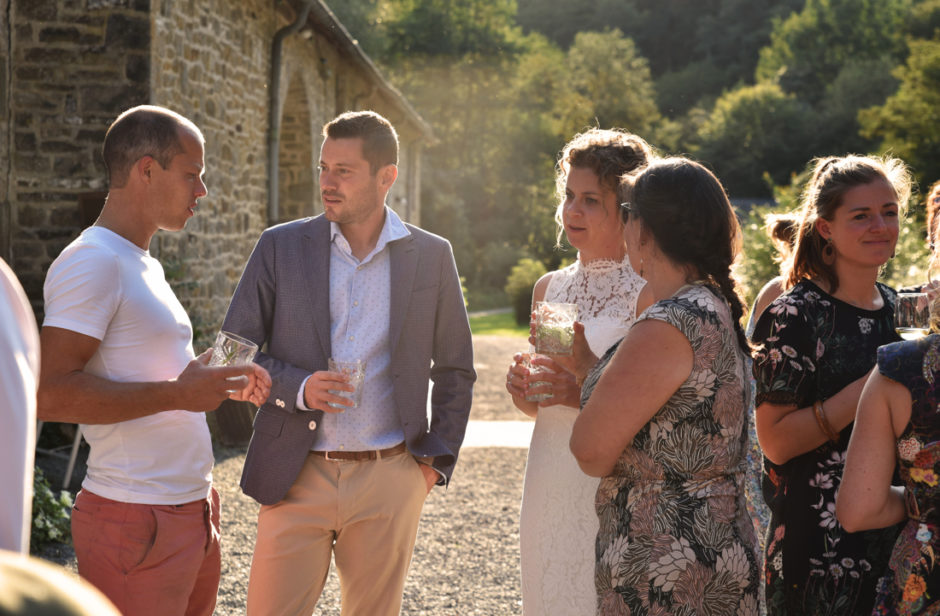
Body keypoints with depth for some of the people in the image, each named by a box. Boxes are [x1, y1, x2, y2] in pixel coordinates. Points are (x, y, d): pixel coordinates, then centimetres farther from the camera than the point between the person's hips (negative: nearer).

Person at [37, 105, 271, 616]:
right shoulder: (93, 262, -15)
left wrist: (223, 384, 8)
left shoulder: (144, 265, 17)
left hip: (192, 511, 9)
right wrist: (178, 394, -21)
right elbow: (49, 395, -24)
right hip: (136, 521, -9)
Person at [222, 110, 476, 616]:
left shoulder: (431, 256, 4)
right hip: (298, 478, 0)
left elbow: (455, 370, 12)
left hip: (389, 480, 1)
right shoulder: (280, 247, 1)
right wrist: (297, 388, -14)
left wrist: (438, 459, 4)